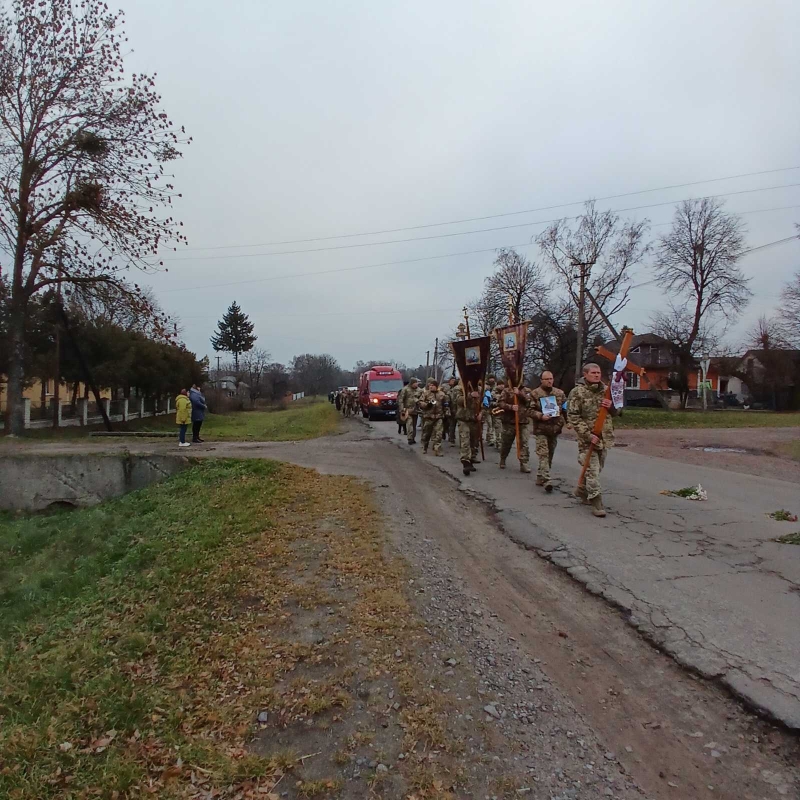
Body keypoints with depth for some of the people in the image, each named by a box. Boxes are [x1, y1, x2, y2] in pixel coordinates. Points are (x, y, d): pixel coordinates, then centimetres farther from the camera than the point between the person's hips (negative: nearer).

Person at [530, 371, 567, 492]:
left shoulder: (559, 393, 10)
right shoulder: (535, 393, -2)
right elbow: (530, 410, -5)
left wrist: (563, 421, 3)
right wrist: (541, 416, -20)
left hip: (555, 428, 5)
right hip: (541, 429, -5)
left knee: (550, 455, 12)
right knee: (543, 454, -13)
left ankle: (540, 477, 25)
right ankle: (546, 480, -18)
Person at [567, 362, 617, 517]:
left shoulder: (606, 390, 8)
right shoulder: (577, 392, -9)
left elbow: (616, 413, 14)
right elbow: (573, 417, -13)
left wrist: (611, 406, -12)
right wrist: (588, 435, -20)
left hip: (605, 437, 6)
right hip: (588, 438, -6)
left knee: (597, 469, 17)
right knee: (592, 470, -7)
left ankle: (583, 490, 38)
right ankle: (596, 501, -1)